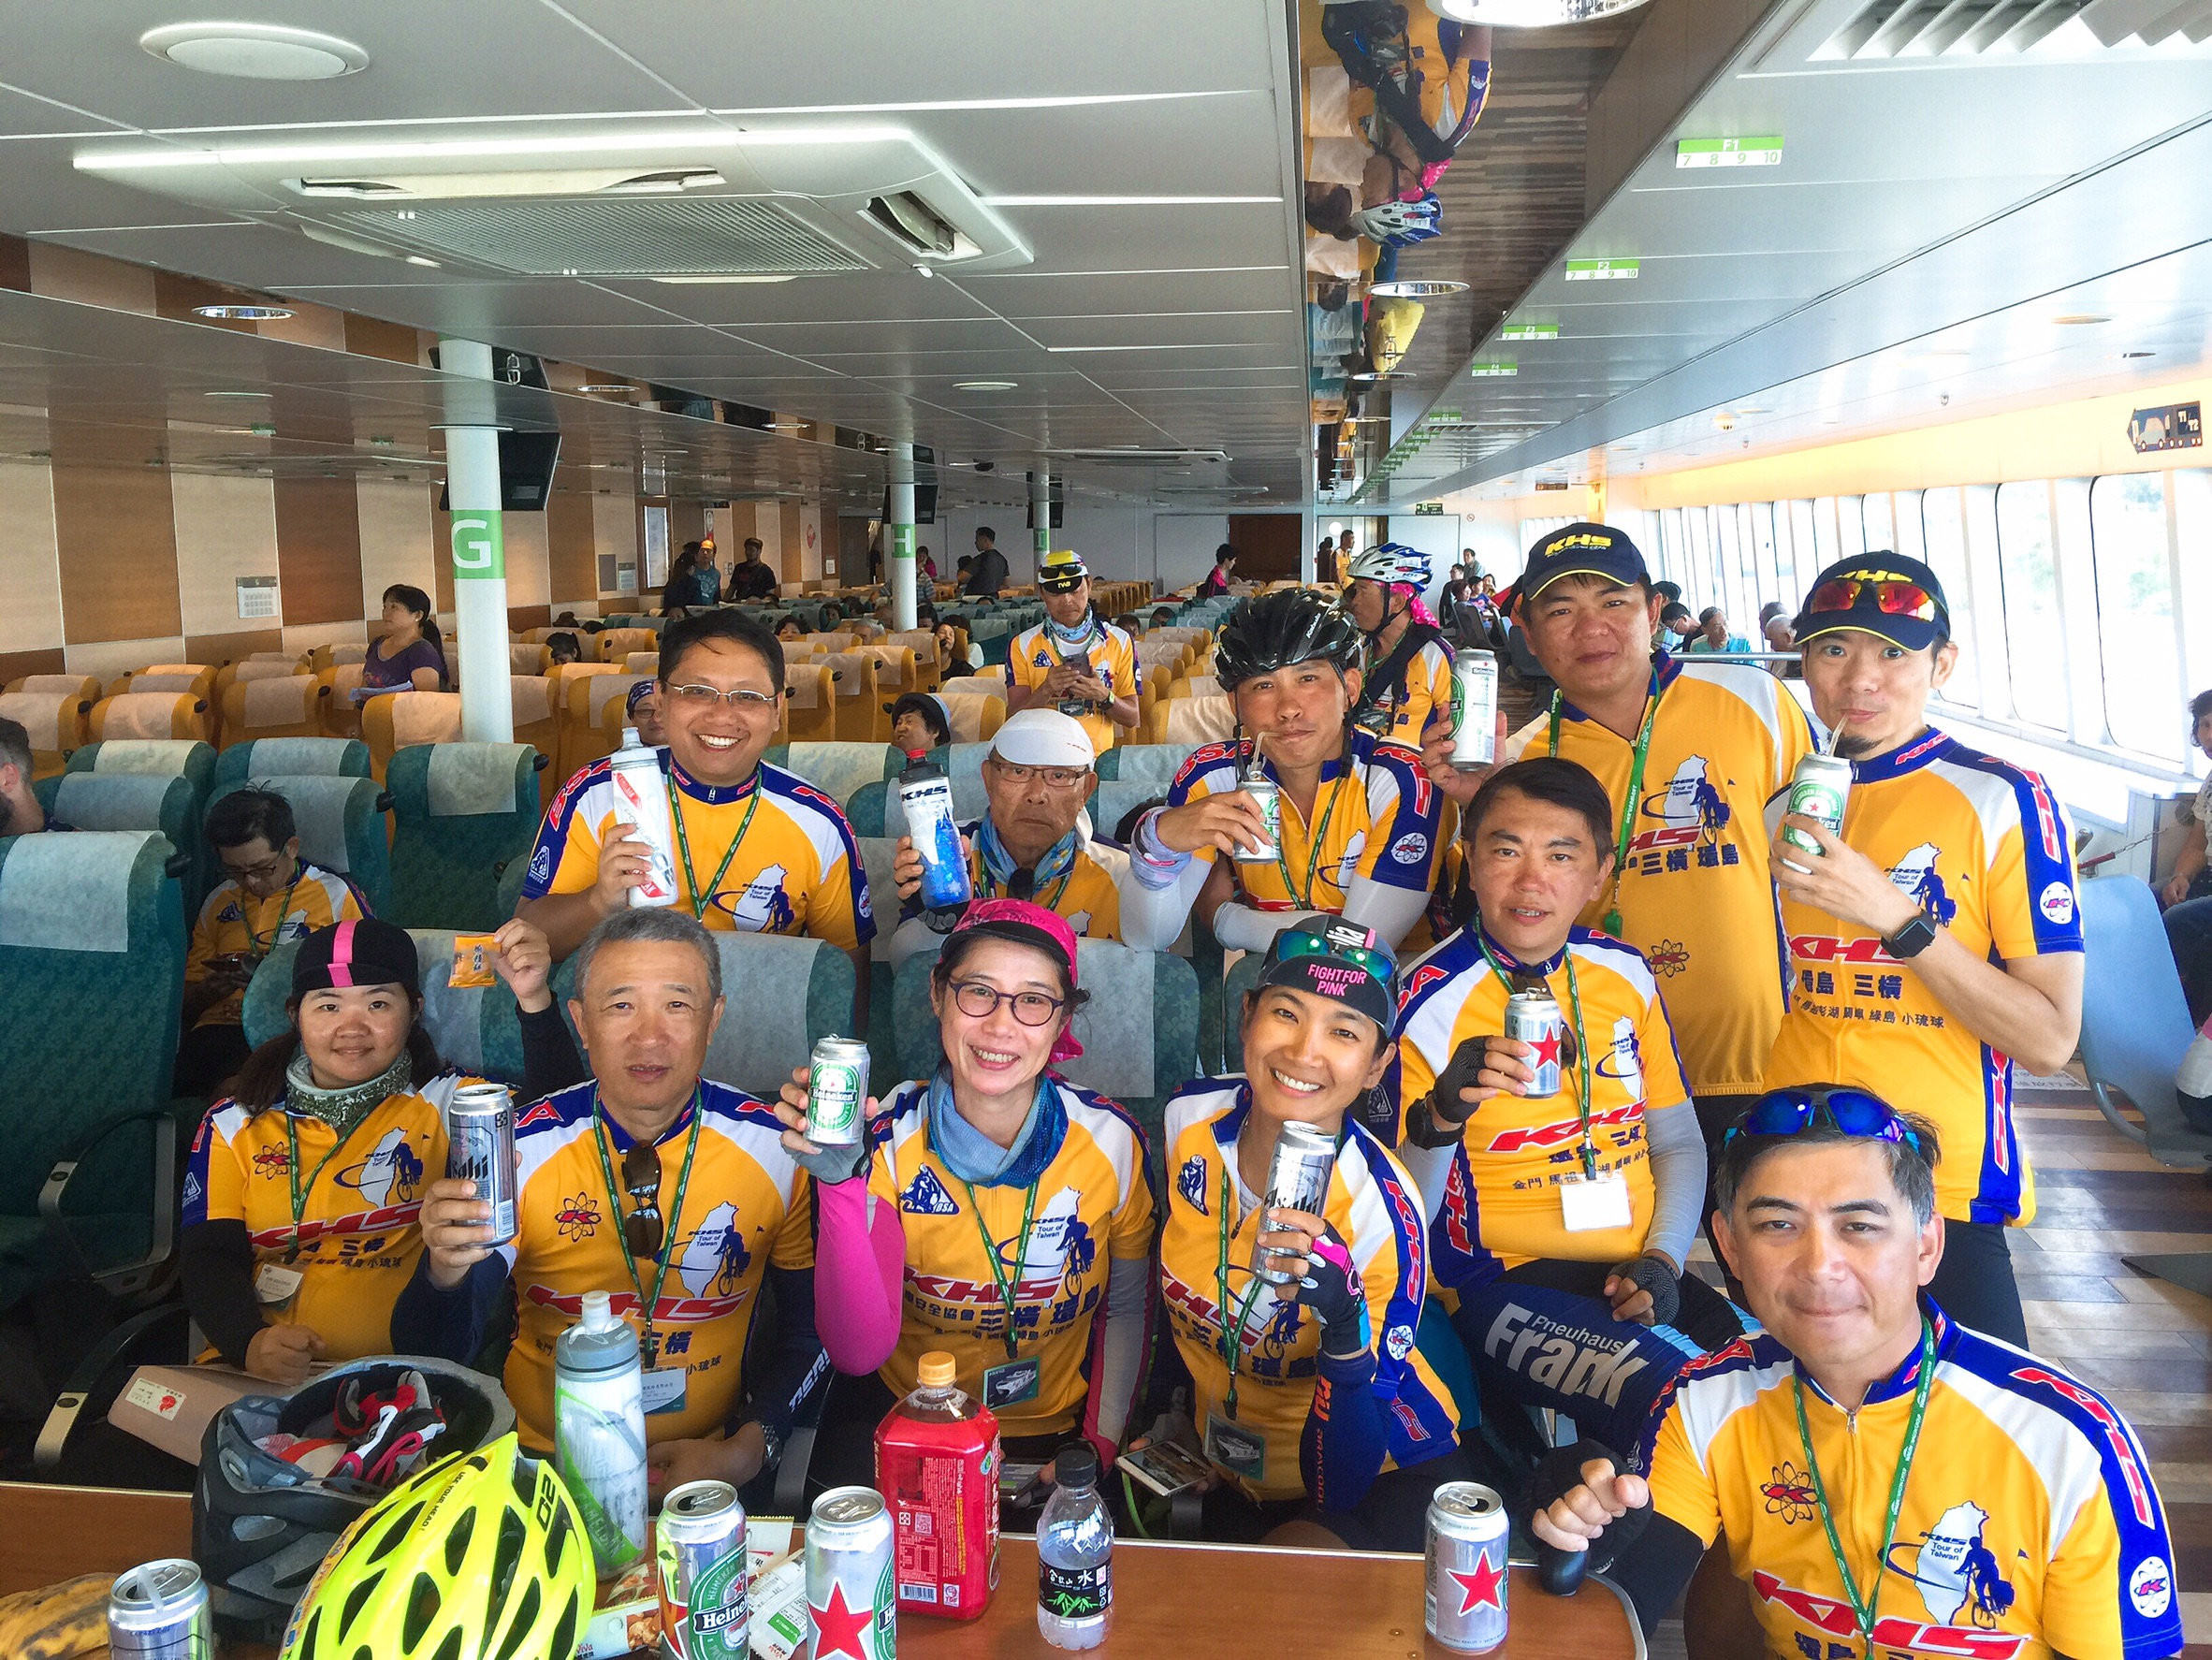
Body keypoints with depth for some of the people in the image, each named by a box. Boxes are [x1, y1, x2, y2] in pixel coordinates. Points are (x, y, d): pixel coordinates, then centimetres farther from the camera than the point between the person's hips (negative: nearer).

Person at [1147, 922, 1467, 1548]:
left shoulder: (1383, 1211, -29)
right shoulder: (1190, 1116, -16)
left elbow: (1338, 1488, -29)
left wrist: (1346, 1321, -45)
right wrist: (1172, 1416, 12)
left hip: (1383, 1473, -5)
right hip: (1226, 1467, 5)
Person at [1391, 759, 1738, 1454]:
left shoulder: (1626, 974, 7)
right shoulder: (1430, 1000, -11)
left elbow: (1679, 1143, 17)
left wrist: (1662, 1259, 0)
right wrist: (1441, 1119, -32)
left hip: (1638, 1273, 6)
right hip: (1507, 1286, -6)